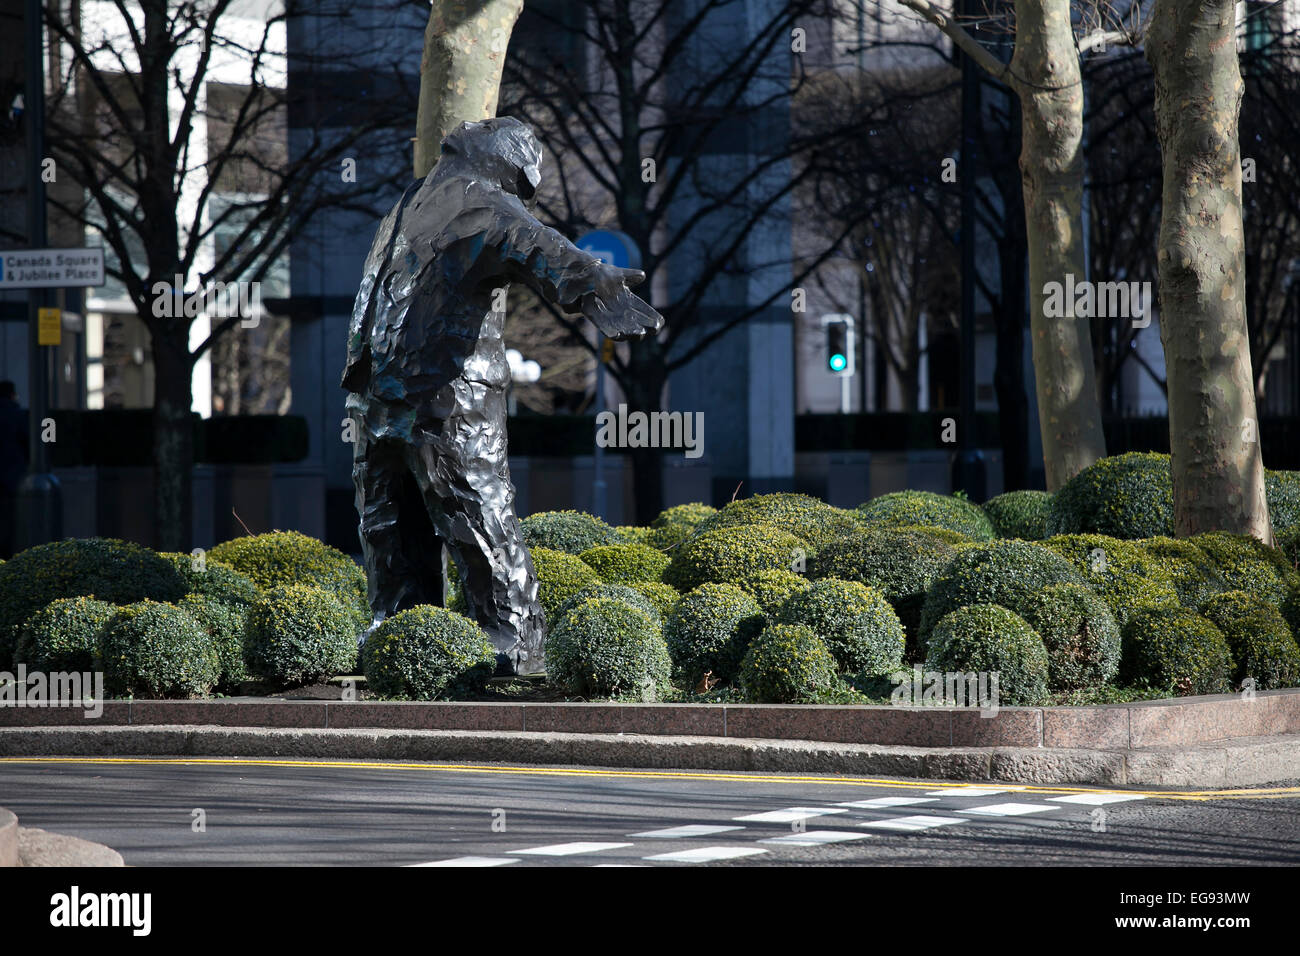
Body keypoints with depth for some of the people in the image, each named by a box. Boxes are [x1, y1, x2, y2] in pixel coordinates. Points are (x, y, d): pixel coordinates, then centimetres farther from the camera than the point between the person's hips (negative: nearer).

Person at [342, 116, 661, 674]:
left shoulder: (404, 210, 24)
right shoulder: (480, 201, -3)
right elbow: (526, 245, -26)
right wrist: (593, 285, -41)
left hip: (374, 398, 7)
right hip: (446, 400, -7)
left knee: (395, 556, 12)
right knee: (492, 551, -6)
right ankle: (520, 663, -10)